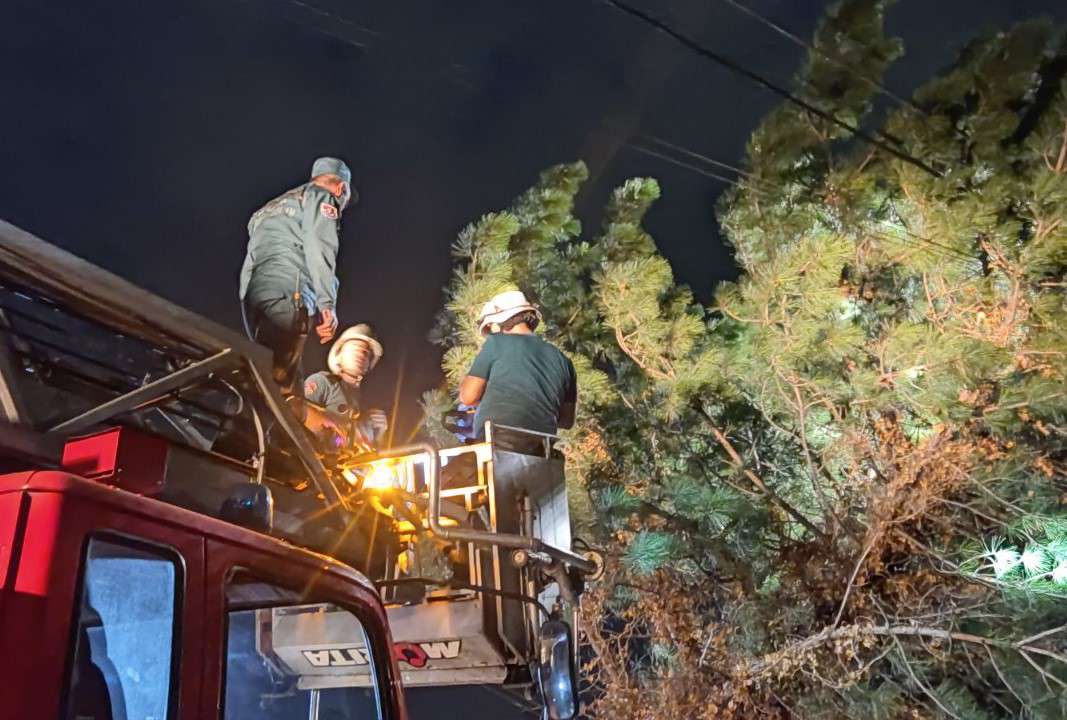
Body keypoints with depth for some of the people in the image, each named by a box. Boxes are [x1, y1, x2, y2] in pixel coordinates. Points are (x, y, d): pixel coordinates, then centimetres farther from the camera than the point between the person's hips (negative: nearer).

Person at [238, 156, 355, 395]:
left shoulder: (274, 205, 35)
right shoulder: (321, 198, 11)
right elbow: (318, 248, -8)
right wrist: (328, 305, -16)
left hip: (251, 294, 8)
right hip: (286, 295, -8)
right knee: (282, 385, -17)